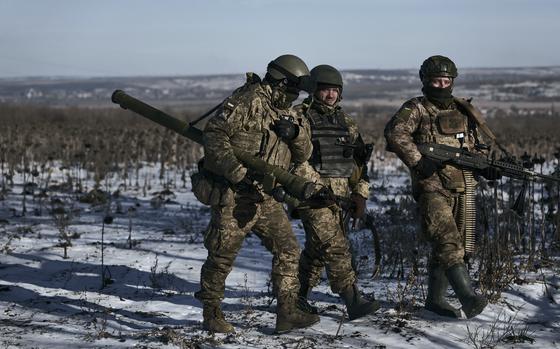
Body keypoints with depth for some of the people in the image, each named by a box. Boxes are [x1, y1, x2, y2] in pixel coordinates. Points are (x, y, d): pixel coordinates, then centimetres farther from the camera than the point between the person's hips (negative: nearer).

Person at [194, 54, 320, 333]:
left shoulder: (286, 113, 14)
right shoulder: (249, 101, -12)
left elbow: (303, 155, 11)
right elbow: (214, 134, -19)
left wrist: (295, 132, -11)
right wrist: (238, 172, -24)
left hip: (265, 198, 8)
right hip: (233, 195, -8)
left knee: (287, 249, 3)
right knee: (222, 256, 1)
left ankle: (287, 313, 8)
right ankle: (211, 315, 16)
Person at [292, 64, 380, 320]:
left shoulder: (345, 122, 16)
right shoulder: (300, 117, -2)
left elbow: (360, 160, 18)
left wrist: (360, 194, 9)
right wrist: (318, 187, -18)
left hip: (341, 194, 6)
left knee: (317, 249, 11)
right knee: (335, 246, -14)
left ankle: (298, 297, 24)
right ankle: (353, 301, -14)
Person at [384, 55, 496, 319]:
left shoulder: (463, 110, 16)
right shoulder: (416, 109, -2)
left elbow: (476, 146, 24)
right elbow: (395, 133, -19)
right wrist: (419, 161, -28)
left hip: (462, 190, 6)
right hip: (432, 189, -6)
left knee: (449, 246, 10)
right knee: (448, 241, -20)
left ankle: (435, 299, 21)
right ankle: (468, 297, -27)